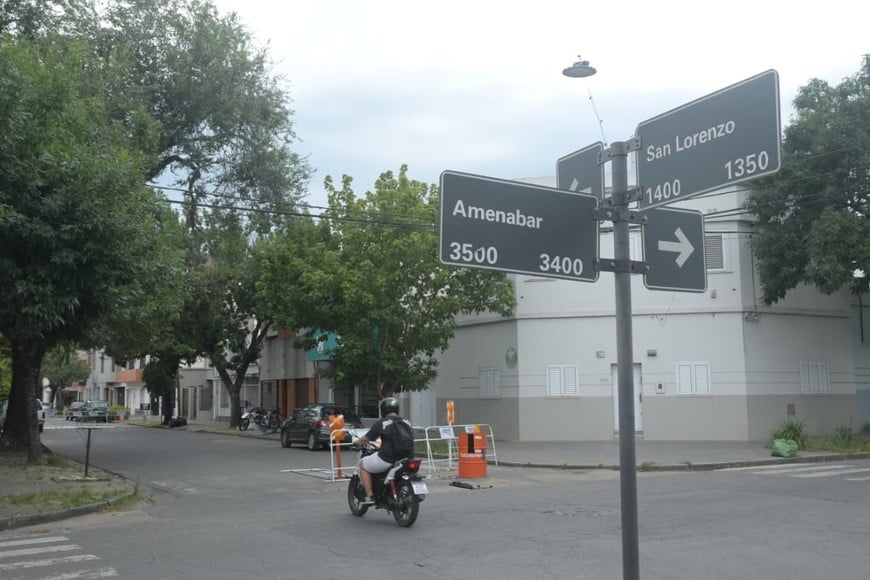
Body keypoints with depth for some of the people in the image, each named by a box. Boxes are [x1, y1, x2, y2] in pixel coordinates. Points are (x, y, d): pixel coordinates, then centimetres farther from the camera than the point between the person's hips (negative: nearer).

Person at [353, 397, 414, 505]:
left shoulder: (381, 423, -4)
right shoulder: (406, 422, 10)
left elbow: (366, 438, 1)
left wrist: (357, 442, 24)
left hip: (387, 459, -5)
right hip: (406, 459, 5)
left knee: (363, 464, 18)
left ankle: (370, 496, 9)